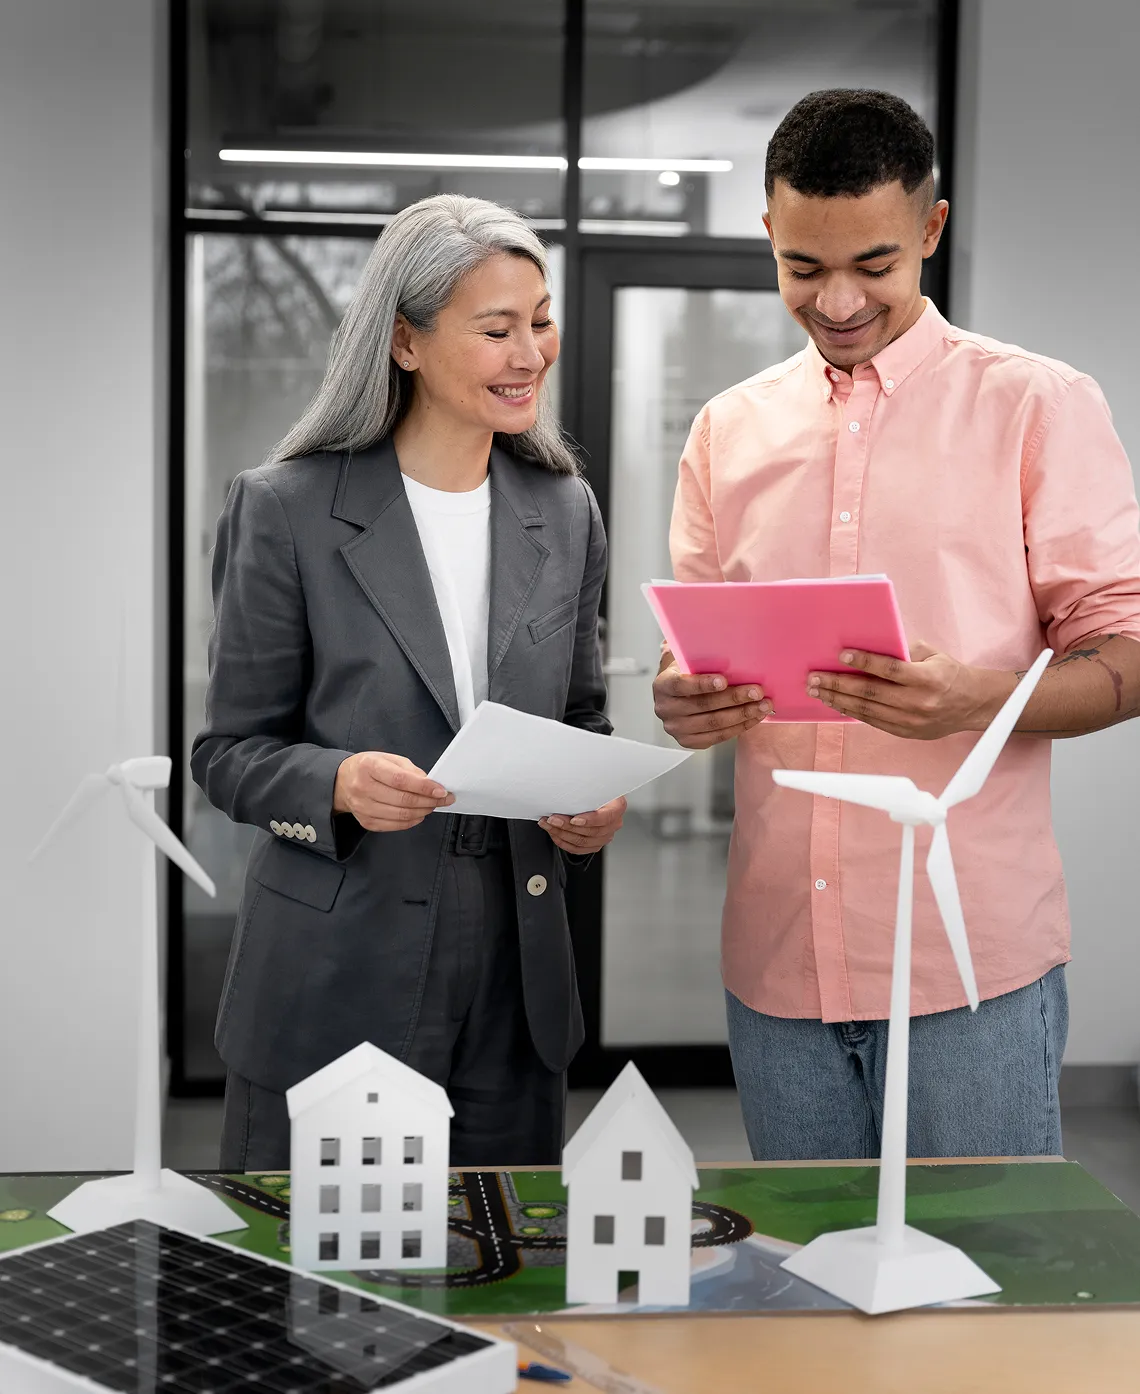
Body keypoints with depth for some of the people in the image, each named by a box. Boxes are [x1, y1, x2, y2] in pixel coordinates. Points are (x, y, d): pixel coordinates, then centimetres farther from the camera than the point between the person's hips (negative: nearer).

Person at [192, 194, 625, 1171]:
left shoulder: (563, 510, 8)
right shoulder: (289, 510, -6)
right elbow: (230, 752, -3)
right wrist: (340, 783, -22)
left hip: (517, 982, 4)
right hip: (333, 986, -4)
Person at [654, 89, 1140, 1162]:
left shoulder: (1039, 407, 0)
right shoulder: (729, 429, 12)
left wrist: (974, 698, -22)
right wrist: (683, 701, -7)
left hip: (972, 959, -3)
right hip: (778, 961, 4)